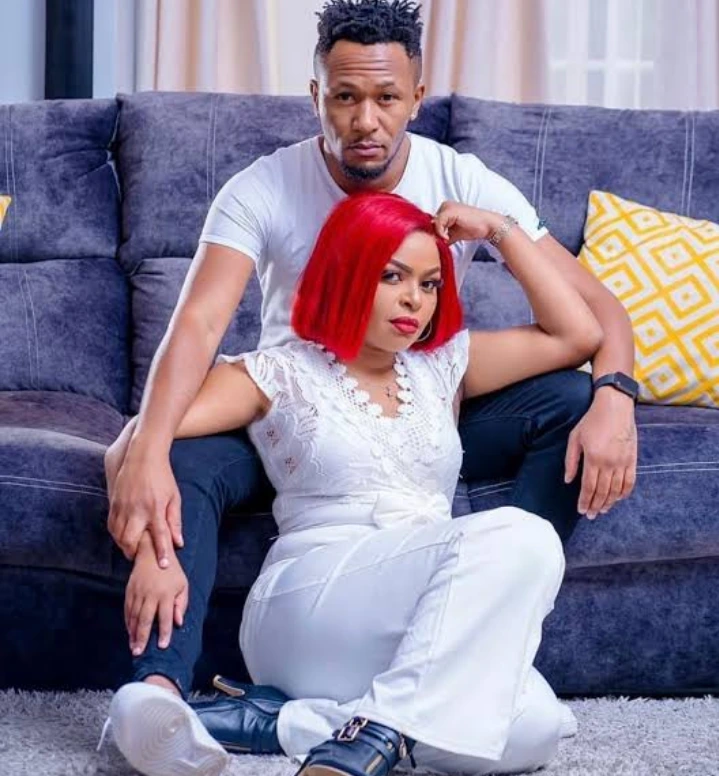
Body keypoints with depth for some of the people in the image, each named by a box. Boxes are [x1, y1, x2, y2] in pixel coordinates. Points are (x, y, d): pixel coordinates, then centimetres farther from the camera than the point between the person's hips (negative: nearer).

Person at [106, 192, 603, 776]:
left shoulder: (442, 367, 21)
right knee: (517, 538, -30)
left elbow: (579, 336, 20)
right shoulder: (277, 374, 7)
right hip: (307, 612, -5)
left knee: (531, 726, -30)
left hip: (423, 632, 6)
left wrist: (500, 230, 17)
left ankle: (281, 719, -24)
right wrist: (153, 549, -21)